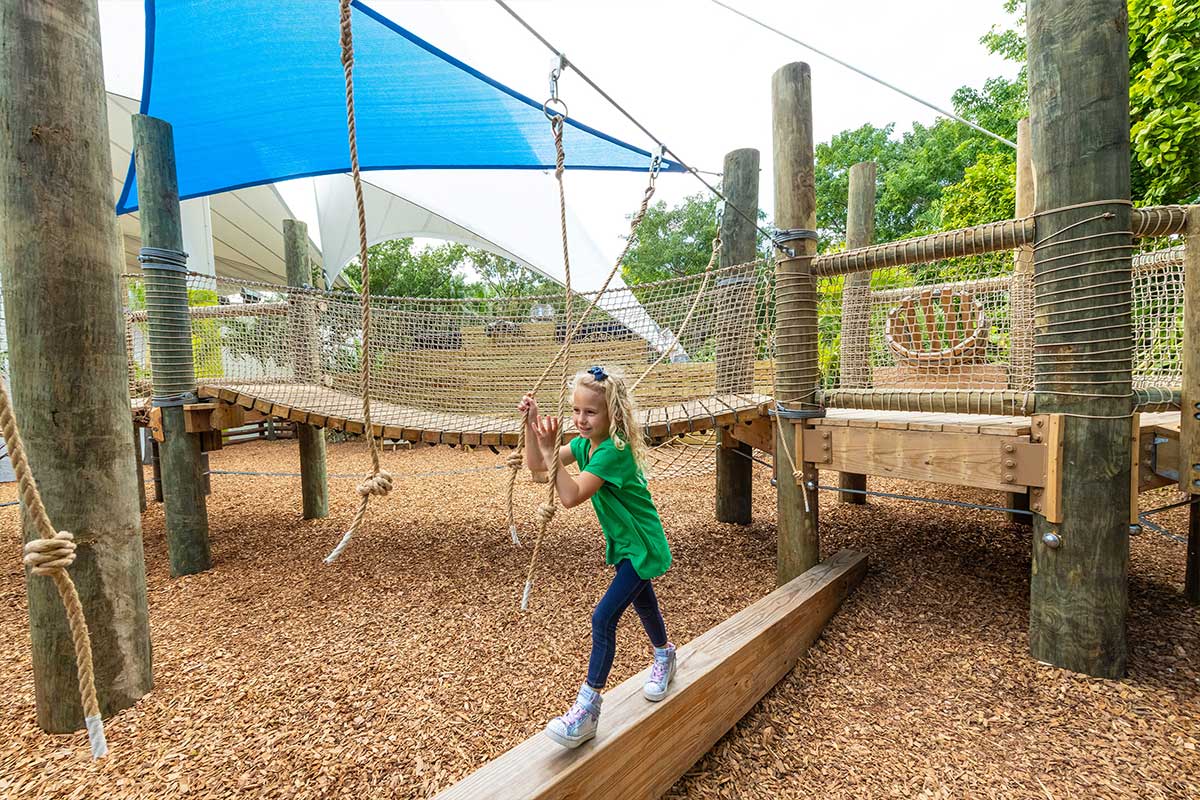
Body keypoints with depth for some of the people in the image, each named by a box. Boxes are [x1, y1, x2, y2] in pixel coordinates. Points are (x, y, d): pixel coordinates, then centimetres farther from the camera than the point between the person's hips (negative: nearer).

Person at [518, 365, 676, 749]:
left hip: (641, 547, -9)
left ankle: (587, 707, 1)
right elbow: (537, 466, -8)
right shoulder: (584, 443, -5)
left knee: (603, 617, -12)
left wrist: (551, 451, -40)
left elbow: (571, 496, -37)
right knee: (643, 604, 28)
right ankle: (664, 654, 55)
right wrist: (531, 424, -20)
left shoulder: (614, 450, -30)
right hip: (624, 543, 9)